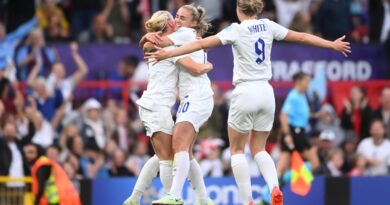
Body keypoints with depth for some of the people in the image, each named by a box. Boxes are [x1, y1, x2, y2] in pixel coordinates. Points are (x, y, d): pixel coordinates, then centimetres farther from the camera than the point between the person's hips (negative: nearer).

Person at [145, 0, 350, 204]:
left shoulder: (236, 30, -8)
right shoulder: (268, 26, 4)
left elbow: (201, 44, -15)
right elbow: (302, 37, 12)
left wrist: (167, 54, -14)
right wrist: (333, 45, 25)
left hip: (245, 93, -4)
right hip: (266, 93, 4)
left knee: (237, 150, 10)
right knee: (259, 149, 16)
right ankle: (274, 187, -11)